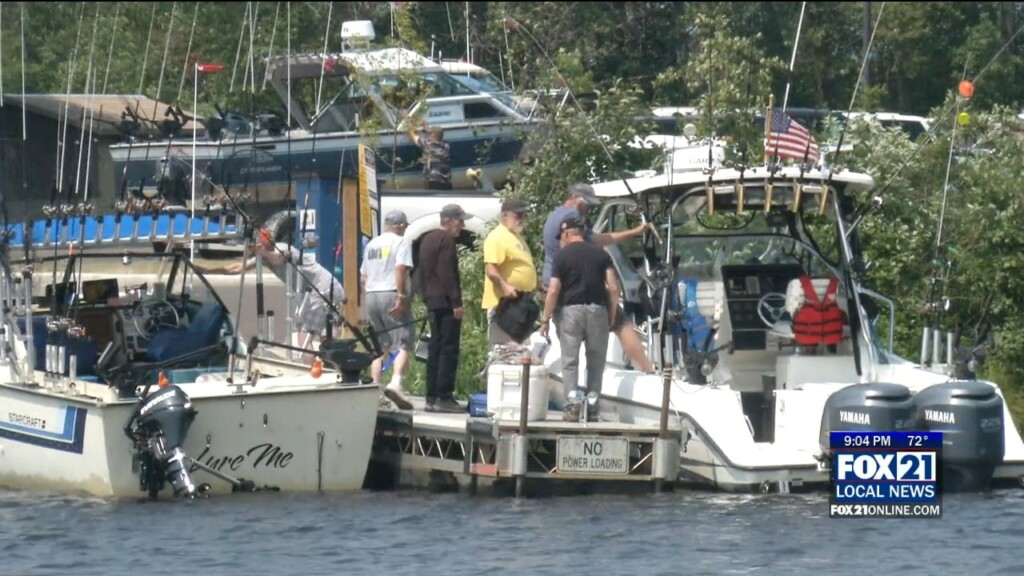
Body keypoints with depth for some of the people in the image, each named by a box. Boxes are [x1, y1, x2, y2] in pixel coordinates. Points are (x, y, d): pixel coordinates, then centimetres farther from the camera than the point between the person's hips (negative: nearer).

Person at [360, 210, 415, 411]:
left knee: (379, 347, 12)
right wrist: (402, 297, -19)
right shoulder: (401, 242, -3)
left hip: (371, 296, 7)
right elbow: (400, 269, -17)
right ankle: (396, 383, -28)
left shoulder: (371, 244, 18)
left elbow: (363, 277, 21)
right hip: (391, 295, -7)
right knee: (403, 343, -9)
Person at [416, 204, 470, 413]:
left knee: (435, 349, 11)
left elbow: (423, 273, 23)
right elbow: (447, 274, -19)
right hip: (446, 302, -10)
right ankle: (444, 397, -12)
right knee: (449, 350, -9)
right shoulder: (446, 241, -13)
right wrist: (456, 302, -19)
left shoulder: (428, 239, 18)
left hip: (432, 301, 10)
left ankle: (432, 398, 12)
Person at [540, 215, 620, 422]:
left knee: (570, 360, 2)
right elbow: (613, 287, 1)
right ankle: (592, 407, 8)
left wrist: (546, 319, -1)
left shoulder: (562, 255, -1)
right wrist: (612, 314, 10)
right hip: (597, 309, 2)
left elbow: (553, 290, -7)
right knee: (596, 360, 10)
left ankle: (573, 405, -6)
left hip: (570, 310, -2)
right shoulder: (600, 254, 7)